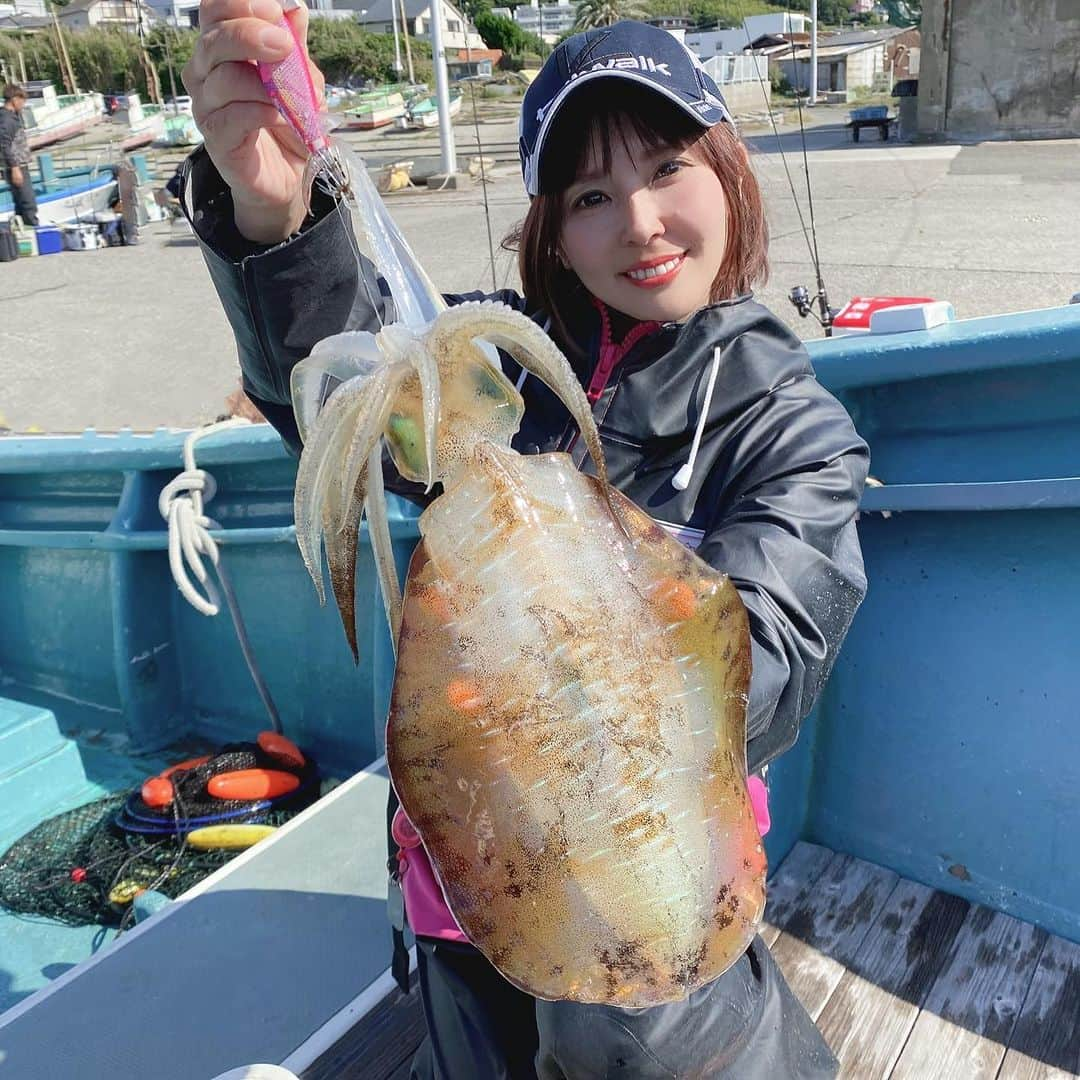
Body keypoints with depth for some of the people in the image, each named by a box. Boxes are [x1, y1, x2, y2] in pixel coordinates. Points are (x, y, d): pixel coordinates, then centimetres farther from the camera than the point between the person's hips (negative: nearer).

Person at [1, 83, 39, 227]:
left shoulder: (14, 116, 15)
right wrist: (15, 168, -21)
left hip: (21, 166, 10)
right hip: (16, 168, -10)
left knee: (21, 205, 14)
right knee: (29, 205, -11)